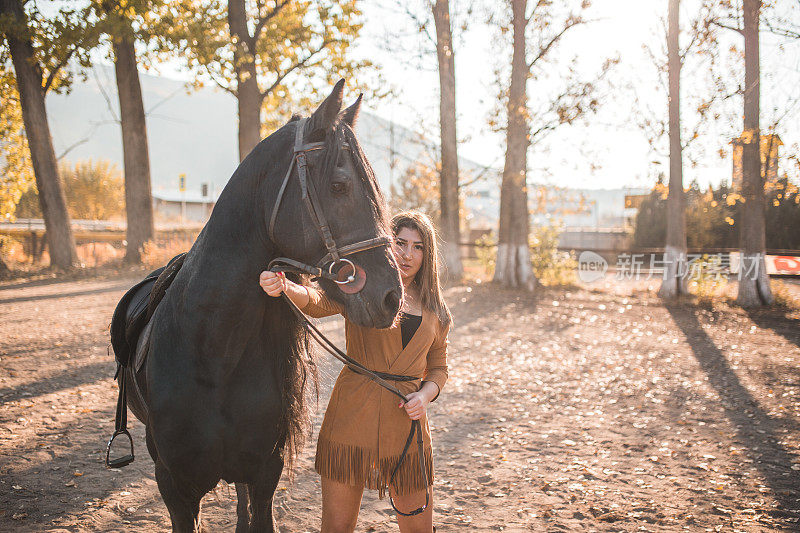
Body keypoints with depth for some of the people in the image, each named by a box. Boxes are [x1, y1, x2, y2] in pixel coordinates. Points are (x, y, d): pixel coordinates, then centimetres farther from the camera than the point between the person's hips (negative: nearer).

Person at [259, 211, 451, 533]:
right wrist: (284, 287, -40)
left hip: (407, 424, 3)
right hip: (353, 418, -2)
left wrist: (425, 394, -5)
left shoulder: (435, 311, 11)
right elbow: (318, 302, -18)